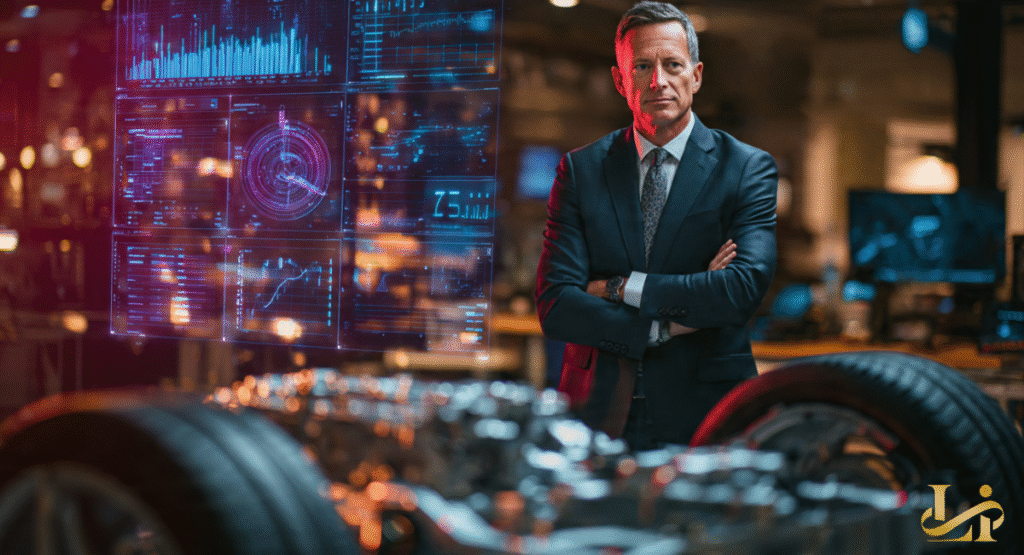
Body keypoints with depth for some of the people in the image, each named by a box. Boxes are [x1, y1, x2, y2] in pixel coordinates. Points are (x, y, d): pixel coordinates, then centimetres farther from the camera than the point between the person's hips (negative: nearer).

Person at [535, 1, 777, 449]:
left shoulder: (747, 169, -1)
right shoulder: (580, 171, 4)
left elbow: (745, 289, -16)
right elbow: (554, 306, -5)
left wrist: (620, 287, -13)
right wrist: (666, 326, -14)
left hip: (704, 414, -1)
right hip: (598, 416, 1)